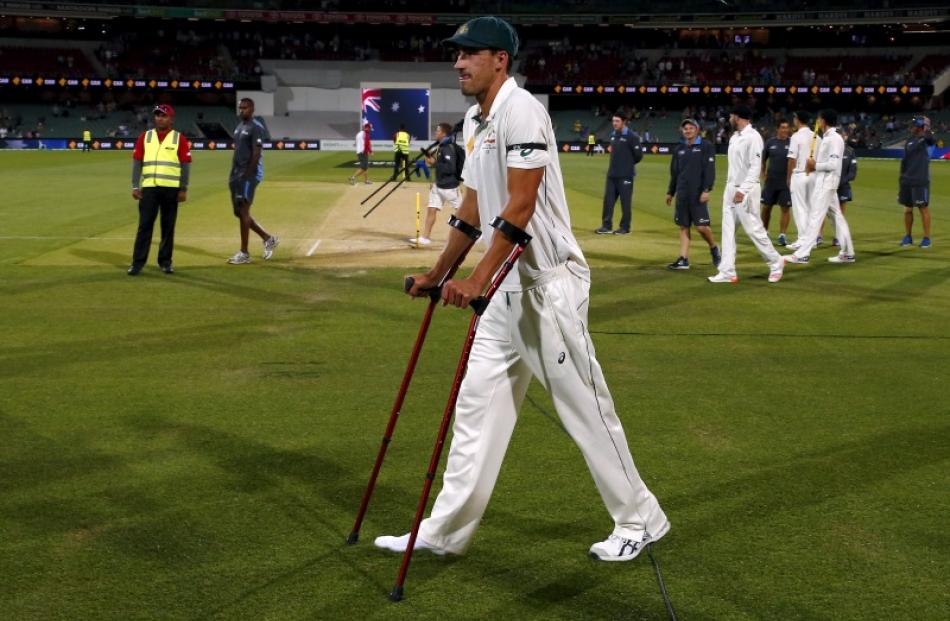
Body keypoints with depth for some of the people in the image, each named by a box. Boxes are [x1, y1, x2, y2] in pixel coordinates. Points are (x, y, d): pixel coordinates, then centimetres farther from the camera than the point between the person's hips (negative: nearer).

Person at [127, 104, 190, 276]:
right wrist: (135, 187, 0)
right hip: (149, 188, 1)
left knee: (168, 226, 5)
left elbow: (185, 165, 1)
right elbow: (137, 162, 7)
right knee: (144, 225, -1)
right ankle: (138, 262, 0)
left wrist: (183, 189, -5)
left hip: (171, 189, -1)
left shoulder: (179, 139, 2)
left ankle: (165, 262, 14)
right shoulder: (145, 137, 8)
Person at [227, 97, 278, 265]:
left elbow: (256, 153, -17)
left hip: (249, 175, -10)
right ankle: (268, 238, 21)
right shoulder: (239, 127, 18)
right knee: (239, 212, 10)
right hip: (237, 175, 10)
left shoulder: (255, 127, -10)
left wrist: (247, 175, -20)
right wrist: (233, 175, 17)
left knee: (243, 211, -9)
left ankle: (244, 253, -4)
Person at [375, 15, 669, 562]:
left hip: (548, 282, -9)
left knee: (584, 405, -1)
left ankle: (640, 520, 15)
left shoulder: (521, 110, -15)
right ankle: (446, 532, 17)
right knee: (479, 402, 10)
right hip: (508, 287, 10)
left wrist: (479, 279, -27)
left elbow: (520, 205, -23)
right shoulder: (475, 121, 14)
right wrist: (439, 274, 24)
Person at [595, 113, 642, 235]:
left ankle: (625, 227, 7)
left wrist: (628, 164, 4)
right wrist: (616, 165, 12)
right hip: (612, 174, 7)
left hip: (625, 175, -7)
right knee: (608, 200, 5)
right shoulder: (613, 135, 12)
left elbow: (638, 155, -7)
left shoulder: (631, 136, -9)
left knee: (625, 201, -1)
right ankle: (606, 226, 11)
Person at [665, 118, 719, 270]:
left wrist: (706, 190, -17)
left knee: (701, 227, -9)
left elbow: (709, 170, -9)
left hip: (698, 194, -5)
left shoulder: (706, 147, -1)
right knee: (683, 227, 4)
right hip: (682, 194, 5)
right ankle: (683, 259, 5)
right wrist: (670, 192, 20)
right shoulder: (679, 150, 15)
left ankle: (714, 249, 16)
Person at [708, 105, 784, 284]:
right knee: (728, 230, 4)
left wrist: (743, 190, -25)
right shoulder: (734, 137, 13)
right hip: (731, 188, 9)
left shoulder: (752, 136, -14)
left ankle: (776, 263, 12)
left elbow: (755, 167, -20)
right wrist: (729, 186, 15)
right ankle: (727, 272, 5)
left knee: (754, 229, -4)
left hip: (745, 190, -9)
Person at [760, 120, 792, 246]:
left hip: (786, 182, -2)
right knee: (766, 207, 9)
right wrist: (763, 173, 6)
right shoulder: (770, 142, 3)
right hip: (771, 181, 2)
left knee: (785, 209, -2)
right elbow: (763, 159, 13)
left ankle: (782, 235, 3)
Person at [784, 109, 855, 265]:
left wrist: (815, 166, -13)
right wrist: (814, 165, 3)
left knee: (815, 217, -10)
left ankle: (802, 254, -12)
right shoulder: (827, 138, 14)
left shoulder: (834, 139, -15)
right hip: (824, 183, 10)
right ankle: (847, 253, 15)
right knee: (837, 216, 11)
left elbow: (833, 164, -22)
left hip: (826, 183, -10)